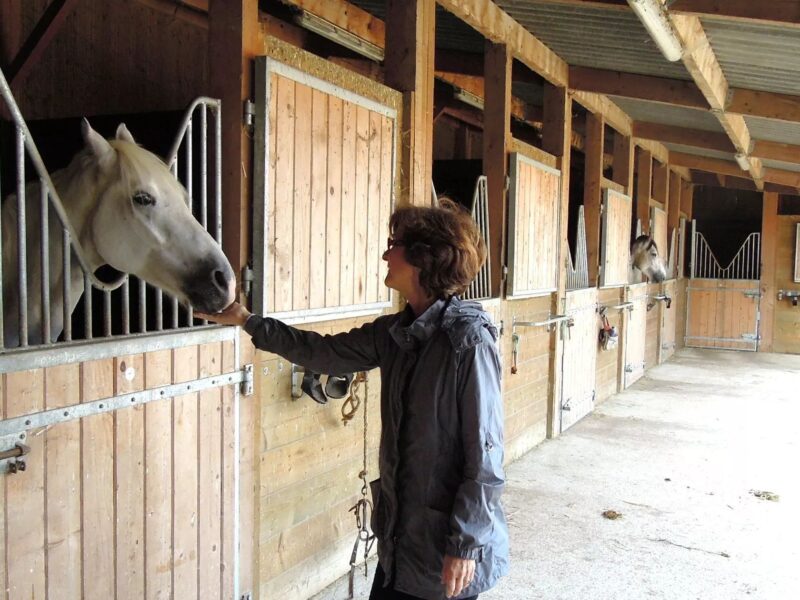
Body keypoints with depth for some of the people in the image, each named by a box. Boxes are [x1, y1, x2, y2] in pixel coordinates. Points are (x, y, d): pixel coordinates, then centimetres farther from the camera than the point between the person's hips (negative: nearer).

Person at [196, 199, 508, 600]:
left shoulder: (469, 339, -20)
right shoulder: (395, 332, 2)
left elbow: (485, 454, -20)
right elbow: (324, 352, 12)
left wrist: (466, 545, -17)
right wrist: (246, 321, 14)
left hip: (448, 542, -7)